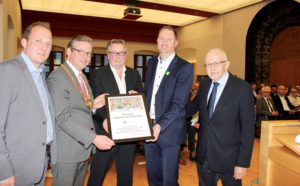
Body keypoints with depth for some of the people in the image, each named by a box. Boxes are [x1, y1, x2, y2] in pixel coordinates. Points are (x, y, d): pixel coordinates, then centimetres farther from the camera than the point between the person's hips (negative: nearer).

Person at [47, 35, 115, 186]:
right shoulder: (57, 77, -15)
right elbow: (63, 117, -22)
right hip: (66, 151, -8)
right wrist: (94, 138, -26)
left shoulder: (82, 77, 14)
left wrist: (92, 105, -1)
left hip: (83, 148, 9)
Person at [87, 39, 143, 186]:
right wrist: (103, 120, -27)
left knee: (126, 172, 17)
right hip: (107, 131, -3)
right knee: (98, 172, 7)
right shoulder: (97, 75, -2)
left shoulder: (134, 74, 11)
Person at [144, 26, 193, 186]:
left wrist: (160, 125, -27)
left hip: (169, 130, -5)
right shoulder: (151, 63, 11)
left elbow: (178, 104, -16)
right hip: (148, 127, 6)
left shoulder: (185, 68, -10)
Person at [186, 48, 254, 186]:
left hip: (228, 159, -4)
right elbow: (193, 106, 17)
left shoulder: (243, 88, -14)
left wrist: (243, 163, -14)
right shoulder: (204, 84, 2)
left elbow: (248, 128, -13)